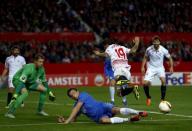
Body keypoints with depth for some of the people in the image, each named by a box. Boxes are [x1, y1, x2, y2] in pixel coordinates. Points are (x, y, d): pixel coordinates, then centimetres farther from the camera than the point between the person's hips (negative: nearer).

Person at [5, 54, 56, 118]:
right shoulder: (29, 68, -34)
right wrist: (15, 95, -51)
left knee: (44, 89, 3)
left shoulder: (41, 69, -10)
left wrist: (50, 93, 12)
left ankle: (40, 110, 18)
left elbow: (44, 82, 8)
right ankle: (9, 112, -37)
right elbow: (20, 82, -42)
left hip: (29, 82, 8)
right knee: (25, 93, -36)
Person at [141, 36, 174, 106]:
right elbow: (145, 58, 6)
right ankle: (148, 97, 15)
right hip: (151, 68, 1)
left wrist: (171, 67, -11)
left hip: (160, 68, -1)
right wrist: (142, 67, -1)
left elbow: (169, 58, -1)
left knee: (163, 81, -26)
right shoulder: (149, 49, -12)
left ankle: (163, 99, -13)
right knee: (145, 83, -14)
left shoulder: (163, 50, -15)